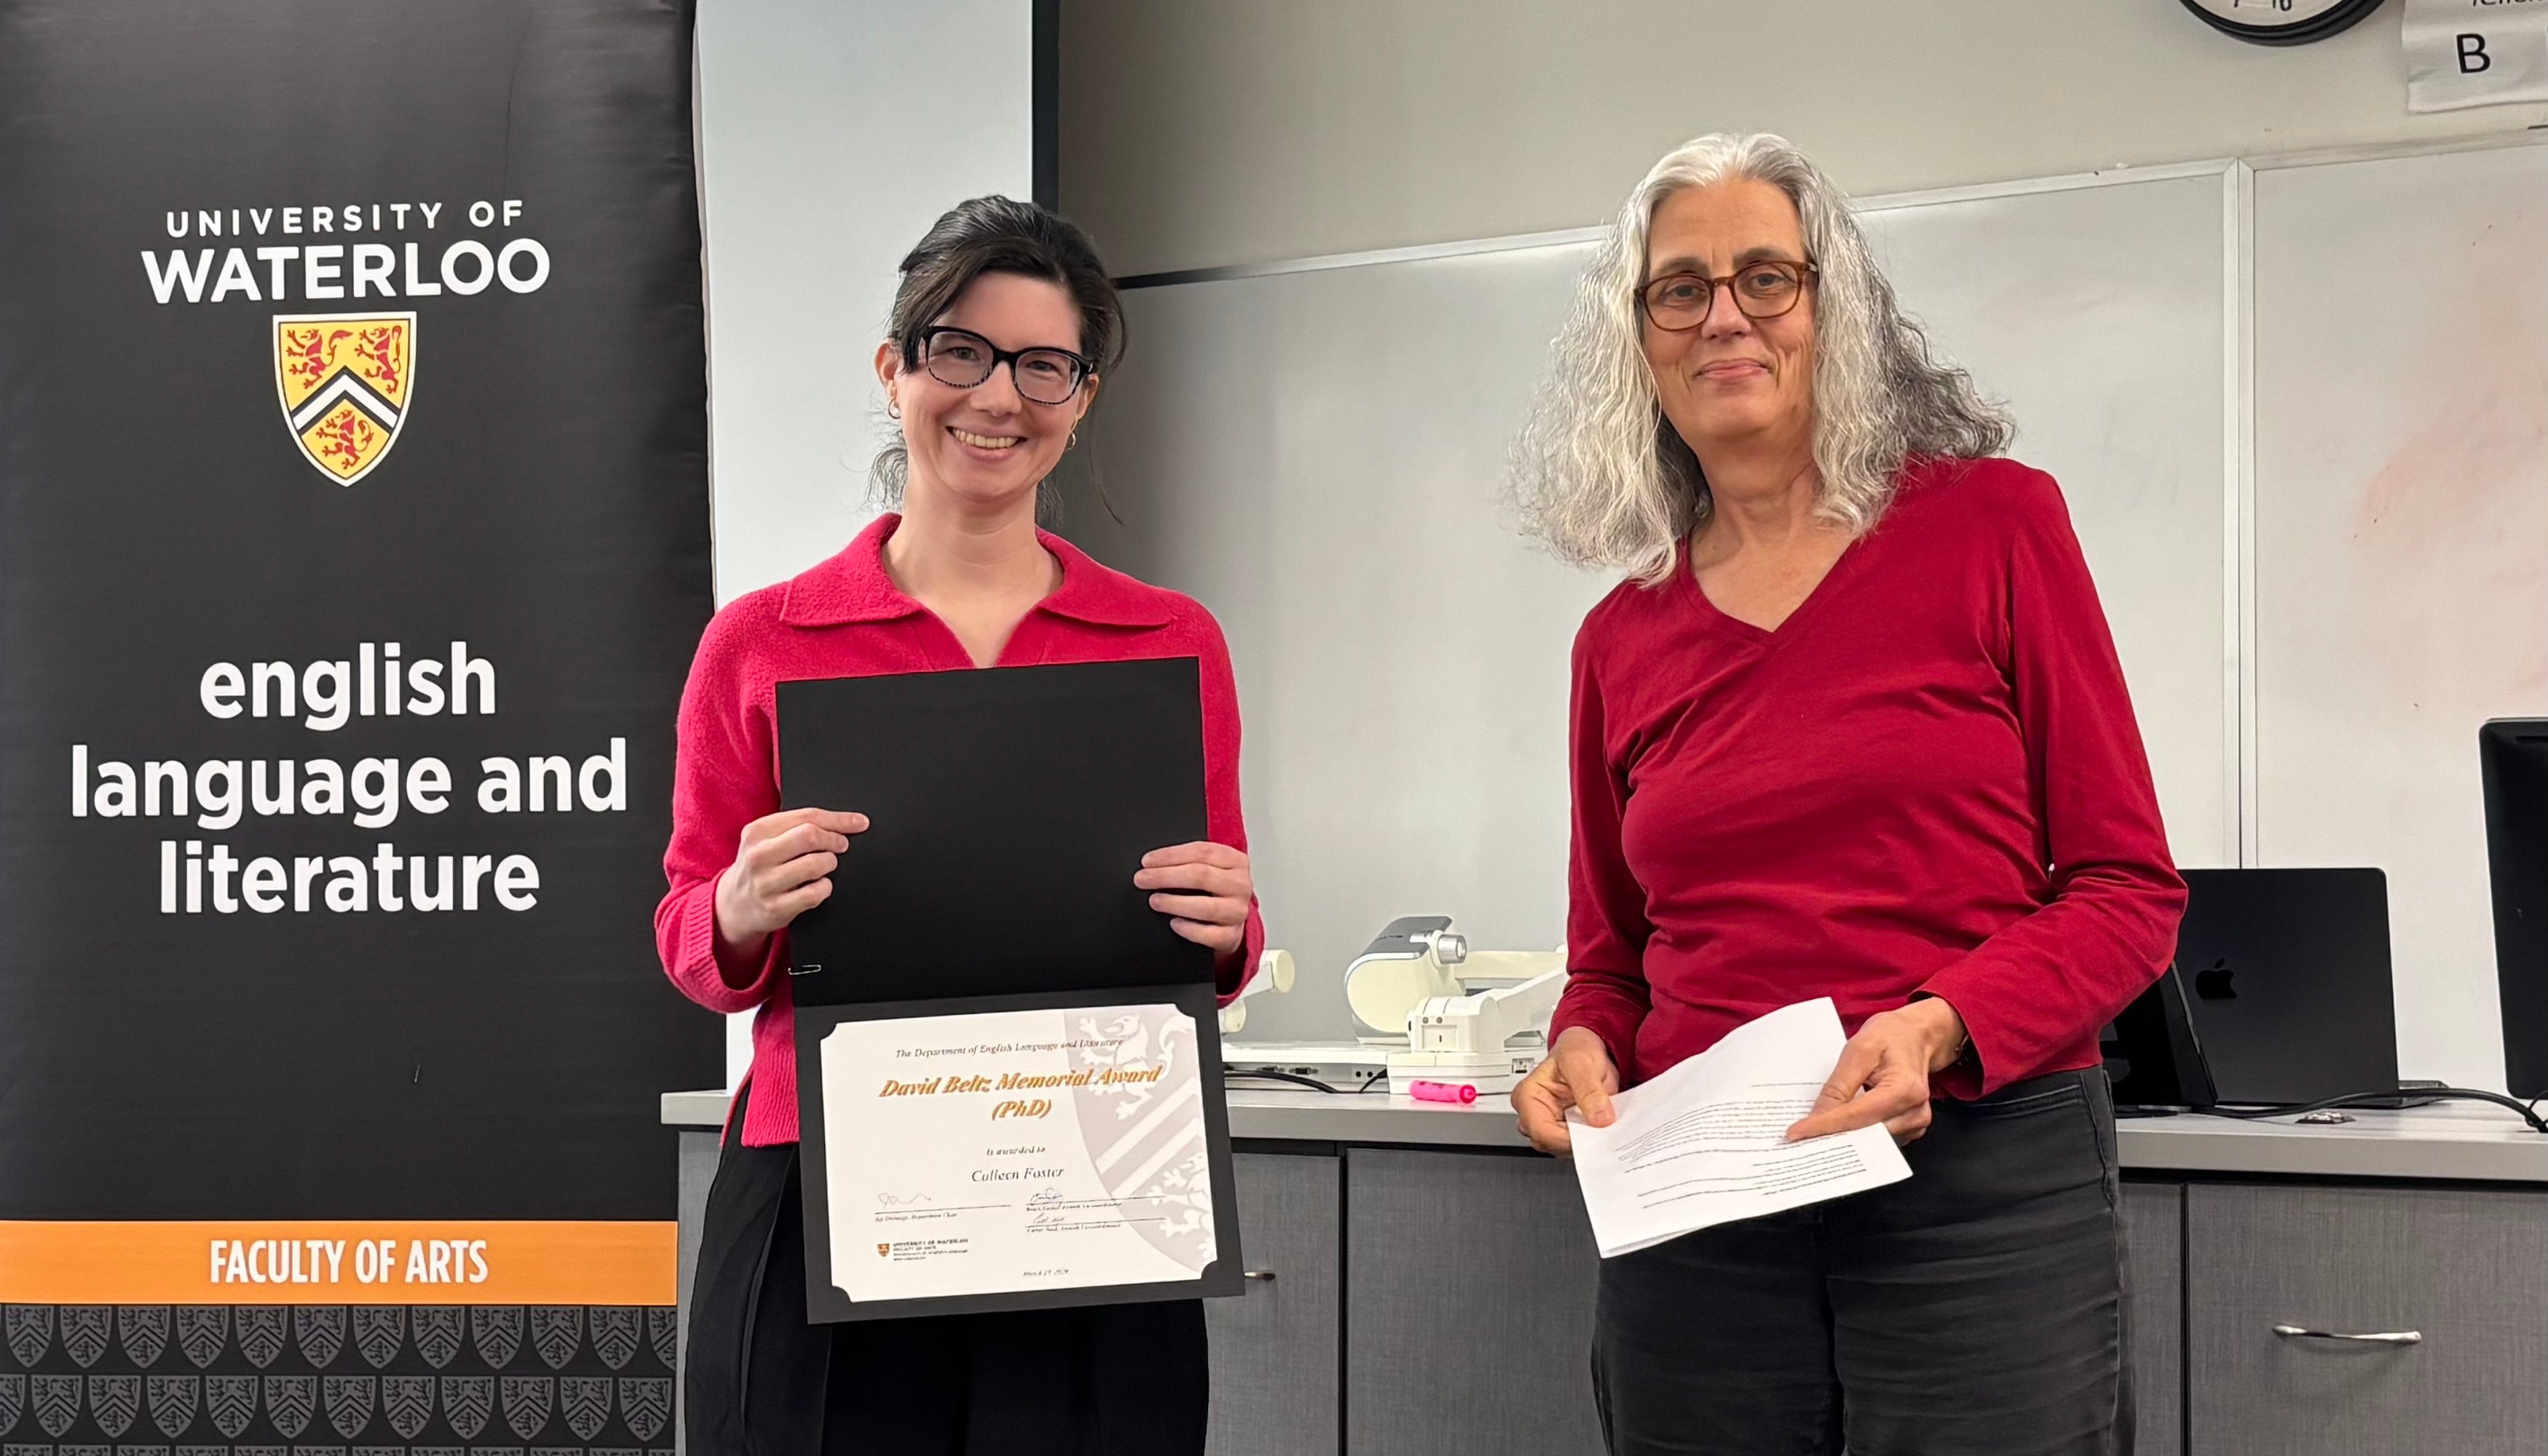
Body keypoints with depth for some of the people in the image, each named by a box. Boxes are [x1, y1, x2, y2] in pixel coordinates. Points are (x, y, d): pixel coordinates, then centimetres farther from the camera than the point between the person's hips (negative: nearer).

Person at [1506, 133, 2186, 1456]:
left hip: (1984, 1180, -3)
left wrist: (1940, 1027, -17)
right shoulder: (1622, 639, 9)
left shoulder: (1995, 527, 0)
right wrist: (1582, 1051, -5)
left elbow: (2128, 887, -2)